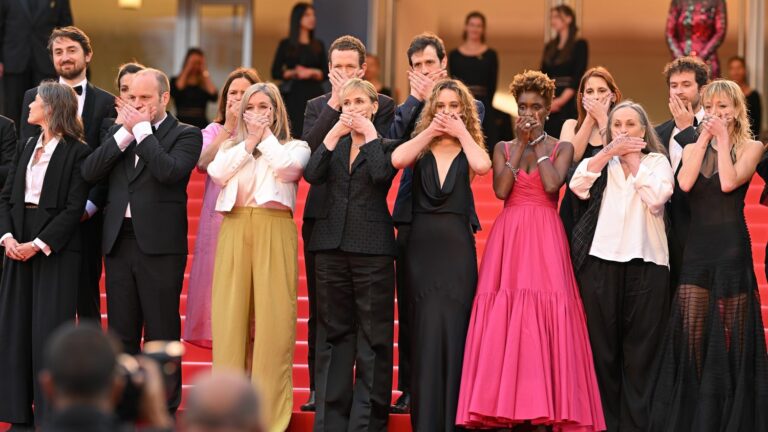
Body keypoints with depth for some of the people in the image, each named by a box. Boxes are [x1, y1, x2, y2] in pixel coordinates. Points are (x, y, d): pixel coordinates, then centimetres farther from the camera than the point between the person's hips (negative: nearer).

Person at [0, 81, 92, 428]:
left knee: (49, 331, -5)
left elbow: (74, 208, -11)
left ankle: (51, 415, 1)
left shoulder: (77, 152, -7)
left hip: (56, 250, -6)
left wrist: (39, 244, -17)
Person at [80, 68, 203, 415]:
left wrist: (142, 129, -12)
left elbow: (169, 171, -20)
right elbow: (89, 172, 0)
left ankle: (165, 408, 7)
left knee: (161, 331, 1)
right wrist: (125, 131, -5)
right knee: (121, 332, 10)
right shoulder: (118, 132, 13)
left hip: (159, 243, -5)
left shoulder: (185, 135, -1)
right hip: (119, 241, 5)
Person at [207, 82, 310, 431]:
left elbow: (286, 169, -12)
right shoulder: (230, 146, 19)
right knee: (231, 314, -1)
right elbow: (217, 173, -2)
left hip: (274, 231, -3)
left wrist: (266, 136, 1)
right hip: (234, 230, 3)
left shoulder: (293, 147, 11)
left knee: (272, 316, -6)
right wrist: (249, 142, 1)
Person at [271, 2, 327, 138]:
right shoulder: (286, 44, 4)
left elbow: (325, 73, 9)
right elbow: (276, 72, 1)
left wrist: (312, 72, -10)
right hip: (294, 96, -2)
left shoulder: (318, 45, 12)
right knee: (295, 135, -9)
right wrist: (294, 73, -14)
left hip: (315, 95, 2)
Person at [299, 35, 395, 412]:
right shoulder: (317, 106, 12)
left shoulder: (382, 105, 3)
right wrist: (335, 103, -9)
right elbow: (308, 148, -7)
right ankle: (320, 387, 10)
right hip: (321, 215, 3)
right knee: (320, 308, 5)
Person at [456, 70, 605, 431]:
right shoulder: (503, 148, 12)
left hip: (544, 238, -2)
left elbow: (552, 184, -11)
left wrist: (537, 143, -3)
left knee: (545, 316, -9)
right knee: (503, 315, -6)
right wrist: (521, 144, -3)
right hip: (508, 236, 2)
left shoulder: (562, 148, 8)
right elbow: (501, 190, -4)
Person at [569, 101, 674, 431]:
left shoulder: (657, 162, 11)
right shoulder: (599, 161, 16)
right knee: (603, 348, 2)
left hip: (645, 262, -2)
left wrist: (634, 160, 0)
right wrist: (609, 152, -4)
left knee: (640, 351, -3)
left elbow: (655, 199, -9)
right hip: (602, 260, 2)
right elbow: (578, 186, -5)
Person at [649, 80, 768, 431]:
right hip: (696, 248, 4)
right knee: (691, 334, -3)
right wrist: (704, 138, -3)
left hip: (732, 247, -3)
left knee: (731, 335, -2)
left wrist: (723, 138, -8)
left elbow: (728, 182, -15)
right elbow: (685, 183, -7)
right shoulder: (693, 148, 14)